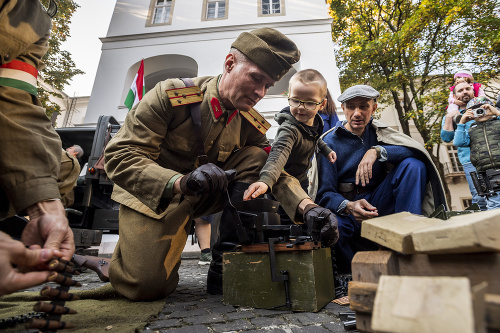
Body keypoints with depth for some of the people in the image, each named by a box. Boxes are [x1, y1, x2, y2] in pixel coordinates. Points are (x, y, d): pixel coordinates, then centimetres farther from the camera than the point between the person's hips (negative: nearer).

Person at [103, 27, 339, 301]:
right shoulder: (169, 95, -20)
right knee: (148, 286, -21)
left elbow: (276, 172, -10)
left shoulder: (250, 124, -6)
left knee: (256, 157, -17)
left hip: (201, 198, 4)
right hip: (151, 197, -3)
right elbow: (120, 156, -23)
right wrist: (180, 182, -42)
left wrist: (307, 207, -31)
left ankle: (224, 262, -13)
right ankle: (131, 250, 18)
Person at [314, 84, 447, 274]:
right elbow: (325, 193, -14)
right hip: (345, 206, -3)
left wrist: (377, 151, -30)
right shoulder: (330, 142, -7)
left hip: (377, 203, 3)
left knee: (413, 165, -17)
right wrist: (349, 206, -35)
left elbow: (415, 150, -12)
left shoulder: (377, 130, 5)